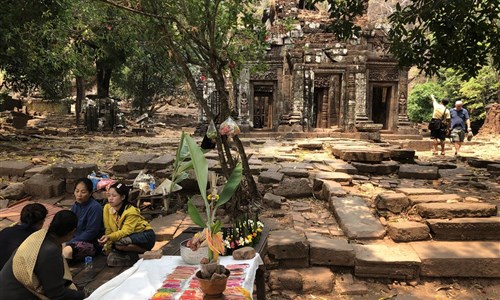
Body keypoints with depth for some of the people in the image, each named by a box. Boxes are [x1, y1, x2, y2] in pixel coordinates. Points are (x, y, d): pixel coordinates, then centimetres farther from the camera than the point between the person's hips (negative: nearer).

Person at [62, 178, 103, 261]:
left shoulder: (95, 207, -18)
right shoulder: (75, 206, 7)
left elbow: (90, 233, -19)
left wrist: (69, 243, -19)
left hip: (92, 243, -7)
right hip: (75, 239, 7)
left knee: (67, 251, -31)